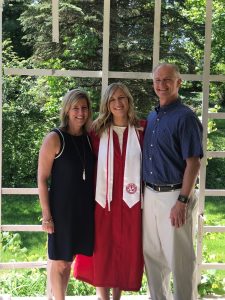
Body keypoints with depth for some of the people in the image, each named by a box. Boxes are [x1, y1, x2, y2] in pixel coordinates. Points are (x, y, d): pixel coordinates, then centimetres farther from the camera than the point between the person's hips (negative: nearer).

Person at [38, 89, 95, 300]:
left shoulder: (89, 138, 5)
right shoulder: (55, 138, -10)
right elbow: (42, 179, -10)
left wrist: (95, 203, 6)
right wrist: (46, 215, -13)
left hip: (85, 209, 5)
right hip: (61, 209, -5)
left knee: (68, 259, 16)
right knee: (59, 262, 6)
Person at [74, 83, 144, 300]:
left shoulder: (141, 131, 2)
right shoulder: (98, 131, 2)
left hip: (130, 200, 1)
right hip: (104, 200, 0)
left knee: (125, 251, 9)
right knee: (102, 250, 5)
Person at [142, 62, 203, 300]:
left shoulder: (185, 117, -11)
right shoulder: (152, 117, 11)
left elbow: (193, 163, -15)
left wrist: (182, 201, -19)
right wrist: (144, 192, 12)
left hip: (174, 195, -7)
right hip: (150, 195, 7)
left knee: (179, 258, 3)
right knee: (152, 255, 16)